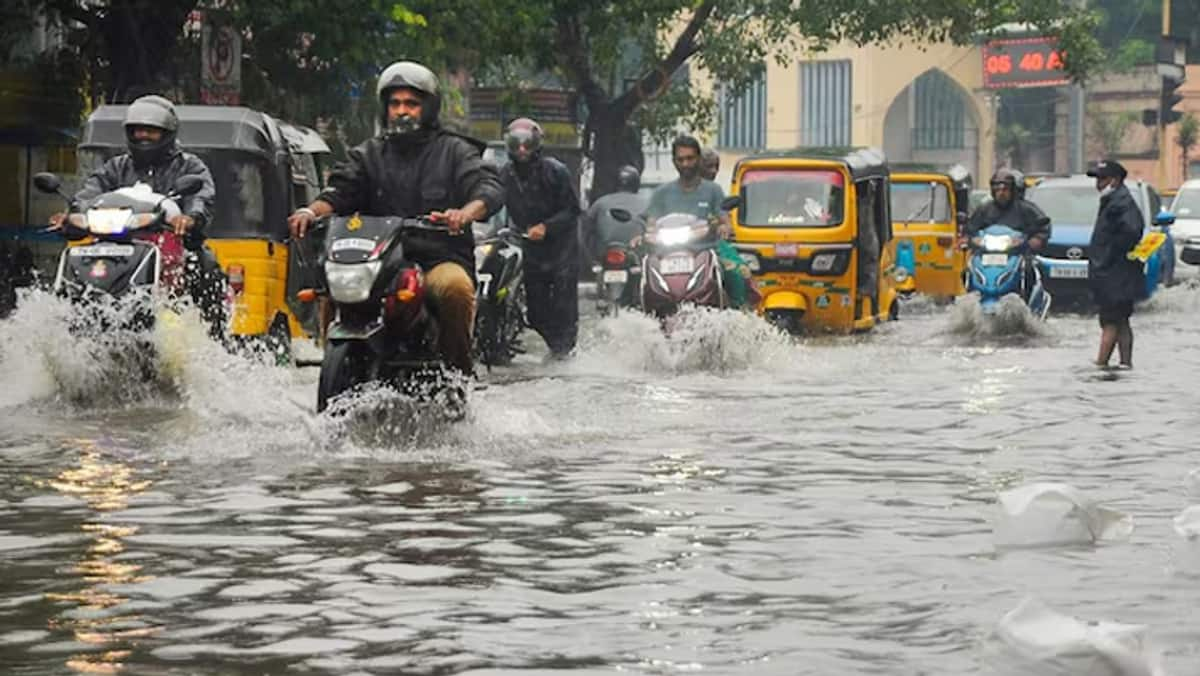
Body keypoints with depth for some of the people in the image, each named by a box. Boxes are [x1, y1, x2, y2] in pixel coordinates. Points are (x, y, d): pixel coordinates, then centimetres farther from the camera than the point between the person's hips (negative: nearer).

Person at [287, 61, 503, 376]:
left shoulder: (453, 151, 12)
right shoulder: (369, 154, 21)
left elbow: (490, 187, -5)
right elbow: (342, 187, 5)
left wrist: (466, 213, -29)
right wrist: (313, 210, -19)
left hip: (440, 258, -2)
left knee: (456, 288, -36)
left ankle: (458, 370, -21)